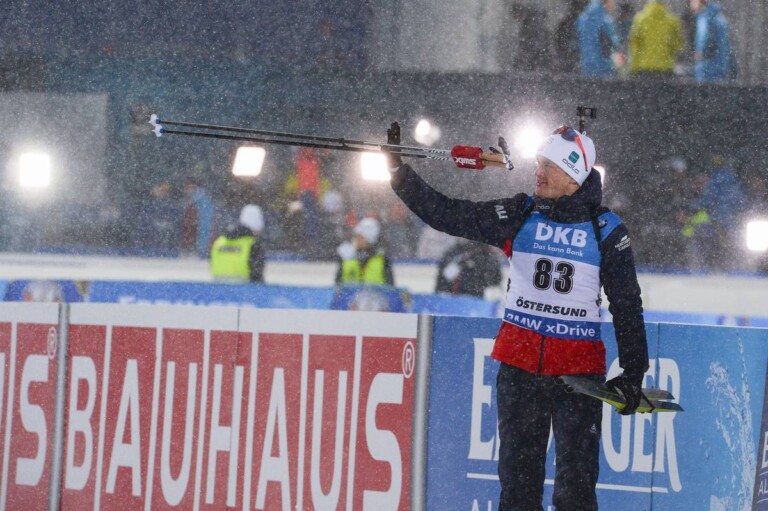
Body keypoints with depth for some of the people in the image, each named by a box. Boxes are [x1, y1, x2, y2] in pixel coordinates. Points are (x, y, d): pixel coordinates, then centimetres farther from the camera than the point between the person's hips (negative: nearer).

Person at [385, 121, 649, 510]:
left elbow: (627, 304, 5)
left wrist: (632, 373, 3)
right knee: (517, 476, 5)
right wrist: (400, 172, -10)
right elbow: (447, 215, 0)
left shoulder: (606, 230, -1)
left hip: (580, 368, -2)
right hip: (519, 365, 2)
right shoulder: (517, 216, 4)